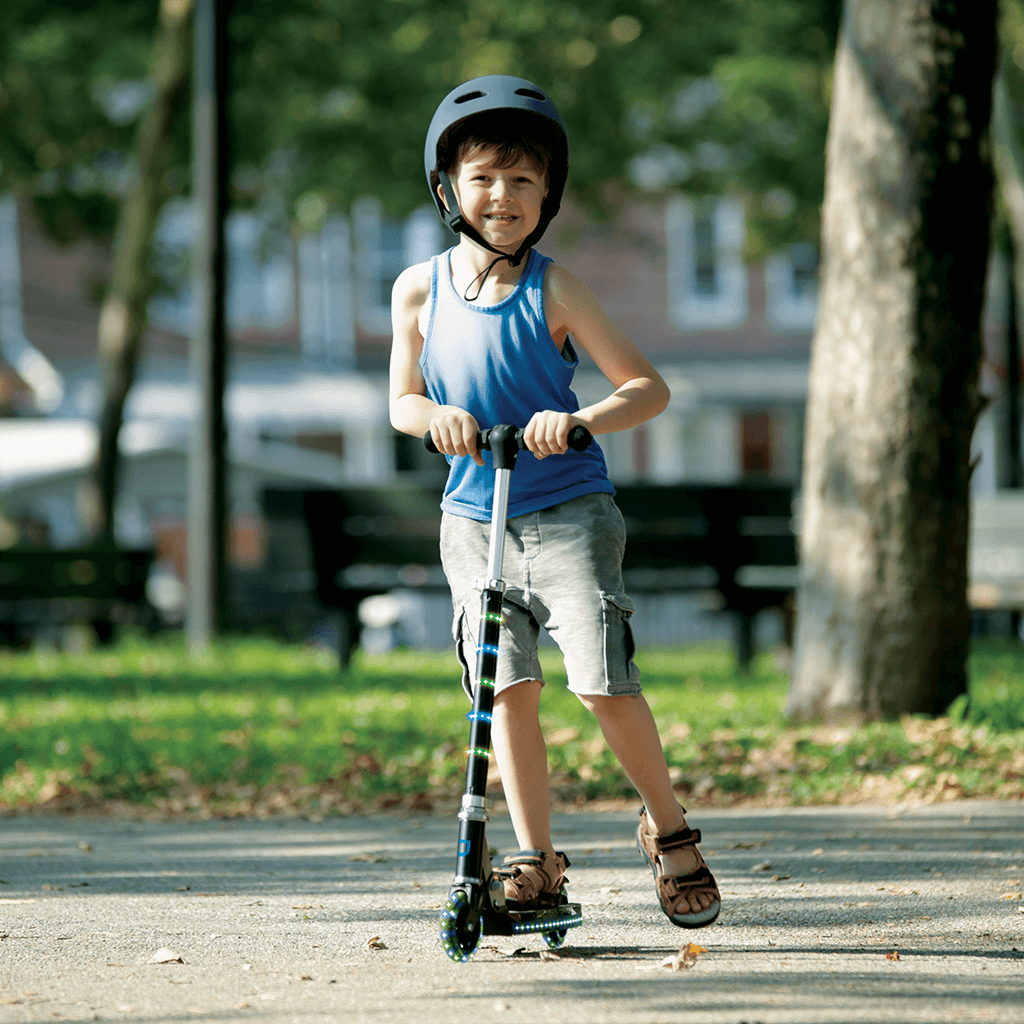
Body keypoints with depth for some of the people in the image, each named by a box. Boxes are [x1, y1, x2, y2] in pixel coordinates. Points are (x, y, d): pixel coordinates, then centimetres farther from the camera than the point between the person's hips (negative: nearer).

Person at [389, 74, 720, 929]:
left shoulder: (553, 291, -7)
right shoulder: (420, 290, 2)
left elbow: (648, 388, -7)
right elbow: (401, 403, 12)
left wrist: (577, 420, -25)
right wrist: (437, 415, -11)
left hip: (570, 511, -3)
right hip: (472, 517, 3)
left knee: (604, 681, -12)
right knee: (508, 683, -6)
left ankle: (669, 829, 10)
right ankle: (536, 861, 4)